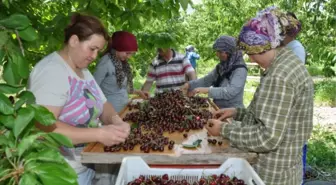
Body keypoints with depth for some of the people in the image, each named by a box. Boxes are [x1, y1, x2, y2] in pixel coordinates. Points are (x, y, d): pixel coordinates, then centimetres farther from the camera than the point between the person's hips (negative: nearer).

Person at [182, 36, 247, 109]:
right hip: (218, 108, 6)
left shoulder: (240, 70, -14)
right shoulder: (221, 66, 8)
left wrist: (208, 90, -30)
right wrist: (190, 84, -3)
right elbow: (207, 80, 12)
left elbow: (231, 91, -25)